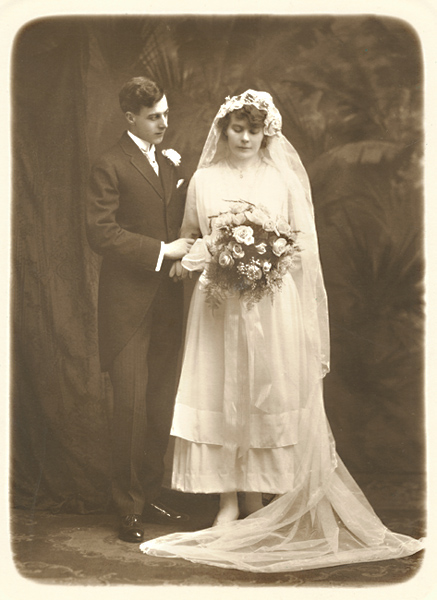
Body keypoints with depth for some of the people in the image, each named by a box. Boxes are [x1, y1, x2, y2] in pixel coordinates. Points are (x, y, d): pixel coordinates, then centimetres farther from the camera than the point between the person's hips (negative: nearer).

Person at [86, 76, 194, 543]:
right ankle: (128, 507, 10)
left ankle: (150, 494, 22)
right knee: (132, 404, -3)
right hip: (129, 303, -6)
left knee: (161, 404, 9)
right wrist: (161, 250, -15)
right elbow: (100, 231, -16)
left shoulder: (168, 163, 17)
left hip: (166, 299, 7)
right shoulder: (111, 166, -6)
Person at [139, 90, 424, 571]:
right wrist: (188, 258, -6)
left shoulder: (284, 178, 6)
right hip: (217, 302, 1)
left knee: (266, 398, 0)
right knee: (219, 396, 0)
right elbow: (188, 235, 14)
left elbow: (306, 243, 6)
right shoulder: (204, 179, 9)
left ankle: (257, 501, 13)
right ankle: (228, 504, 9)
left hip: (271, 302, -1)